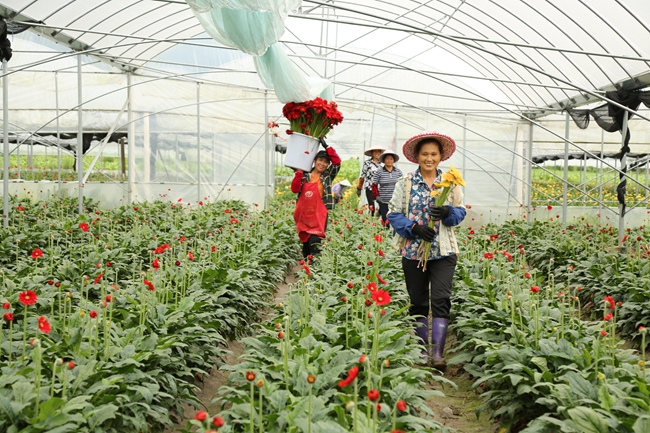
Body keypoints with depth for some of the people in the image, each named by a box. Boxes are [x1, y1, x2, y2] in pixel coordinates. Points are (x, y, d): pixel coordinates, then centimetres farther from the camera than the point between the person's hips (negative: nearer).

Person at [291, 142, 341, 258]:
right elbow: (295, 189, -3)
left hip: (319, 215, -3)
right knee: (305, 241, 15)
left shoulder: (328, 175, 2)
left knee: (314, 242, -16)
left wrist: (326, 147, -10)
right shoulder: (305, 175, 7)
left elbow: (337, 161, -10)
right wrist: (299, 172, -12)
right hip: (303, 215, 4)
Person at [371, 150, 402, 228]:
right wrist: (376, 196, -4)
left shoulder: (398, 171, 7)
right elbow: (374, 185, 3)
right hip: (384, 202, -2)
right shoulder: (379, 171, 0)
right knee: (386, 221, 1)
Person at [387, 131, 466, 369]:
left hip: (443, 251, 0)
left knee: (441, 300, -9)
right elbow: (393, 214, -1)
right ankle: (422, 350, 22)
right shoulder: (405, 182, 2)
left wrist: (448, 213, -16)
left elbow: (460, 212, 7)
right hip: (413, 250, 0)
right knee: (418, 302, 9)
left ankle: (437, 352, -5)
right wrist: (414, 227, -16)